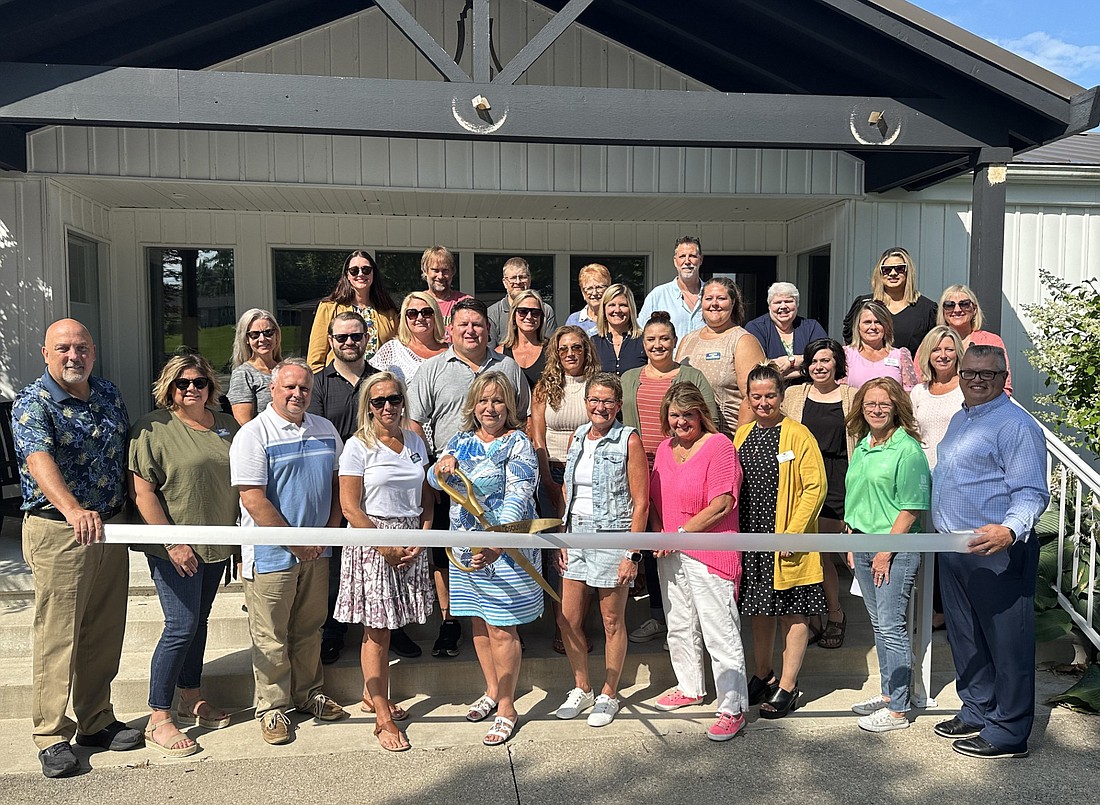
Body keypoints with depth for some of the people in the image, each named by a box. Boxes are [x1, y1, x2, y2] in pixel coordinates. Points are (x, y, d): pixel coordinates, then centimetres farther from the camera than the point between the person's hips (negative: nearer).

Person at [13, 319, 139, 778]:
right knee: (57, 636, 0)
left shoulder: (109, 394, 9)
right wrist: (74, 510, -45)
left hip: (110, 527, 6)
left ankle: (96, 721, 26)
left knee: (105, 634, 13)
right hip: (57, 533, -6)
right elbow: (40, 462, -28)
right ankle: (51, 736, 13)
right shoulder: (31, 404, -11)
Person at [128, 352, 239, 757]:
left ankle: (192, 700, 31)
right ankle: (158, 720, 7)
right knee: (181, 627, -6)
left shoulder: (227, 426, 8)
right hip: (176, 549, -6)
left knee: (199, 622, 16)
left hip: (216, 543, 6)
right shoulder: (152, 428, -9)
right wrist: (173, 544, -17)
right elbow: (141, 490, -14)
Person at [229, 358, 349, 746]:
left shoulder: (326, 430, 8)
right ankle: (272, 707, 18)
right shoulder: (254, 434, -10)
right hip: (271, 554, -5)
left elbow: (338, 484, 13)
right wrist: (295, 542, -14)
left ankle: (309, 693, 31)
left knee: (309, 628, 16)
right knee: (271, 636, 4)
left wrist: (328, 530, 0)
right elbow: (253, 500, -15)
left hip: (316, 551, 5)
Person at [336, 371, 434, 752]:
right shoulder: (358, 446, -6)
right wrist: (387, 547, -13)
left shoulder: (415, 442, 9)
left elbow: (426, 497, 12)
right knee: (377, 630, -1)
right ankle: (383, 719, 7)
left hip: (412, 542, 5)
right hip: (371, 542, -4)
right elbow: (350, 507, -10)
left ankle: (371, 694, 30)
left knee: (382, 627, 11)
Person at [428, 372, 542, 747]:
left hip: (506, 546, -6)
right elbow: (434, 480, 5)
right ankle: (492, 690, 36)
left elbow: (517, 498, -22)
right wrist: (444, 463, -20)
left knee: (502, 628, 0)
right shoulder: (462, 440, 8)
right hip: (466, 547, 6)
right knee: (479, 623, 17)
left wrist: (496, 544, -36)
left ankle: (506, 708, 15)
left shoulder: (518, 444, -11)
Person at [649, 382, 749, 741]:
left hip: (709, 554, -8)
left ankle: (733, 709, 5)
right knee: (679, 626, 19)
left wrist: (679, 533, -15)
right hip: (669, 554, 8)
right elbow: (654, 498, 17)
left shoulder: (719, 445, -11)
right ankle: (690, 688, 37)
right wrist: (658, 532, -2)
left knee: (719, 633, -4)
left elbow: (721, 505, -17)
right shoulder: (665, 448, 11)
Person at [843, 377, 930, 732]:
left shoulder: (908, 450, -13)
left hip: (895, 547, -8)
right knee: (879, 624, 16)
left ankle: (897, 710, 8)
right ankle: (888, 693, 30)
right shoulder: (862, 446, 11)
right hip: (864, 544, 8)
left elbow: (911, 509, -15)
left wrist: (886, 552, -16)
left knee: (892, 627, -2)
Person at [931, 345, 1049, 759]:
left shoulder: (1016, 424, -13)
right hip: (953, 551, 9)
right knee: (964, 638, 19)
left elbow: (1032, 494, -20)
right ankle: (978, 712, 34)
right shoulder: (959, 419, 15)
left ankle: (1008, 732, 13)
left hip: (997, 554, -9)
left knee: (1006, 642, 2)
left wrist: (1009, 530, -37)